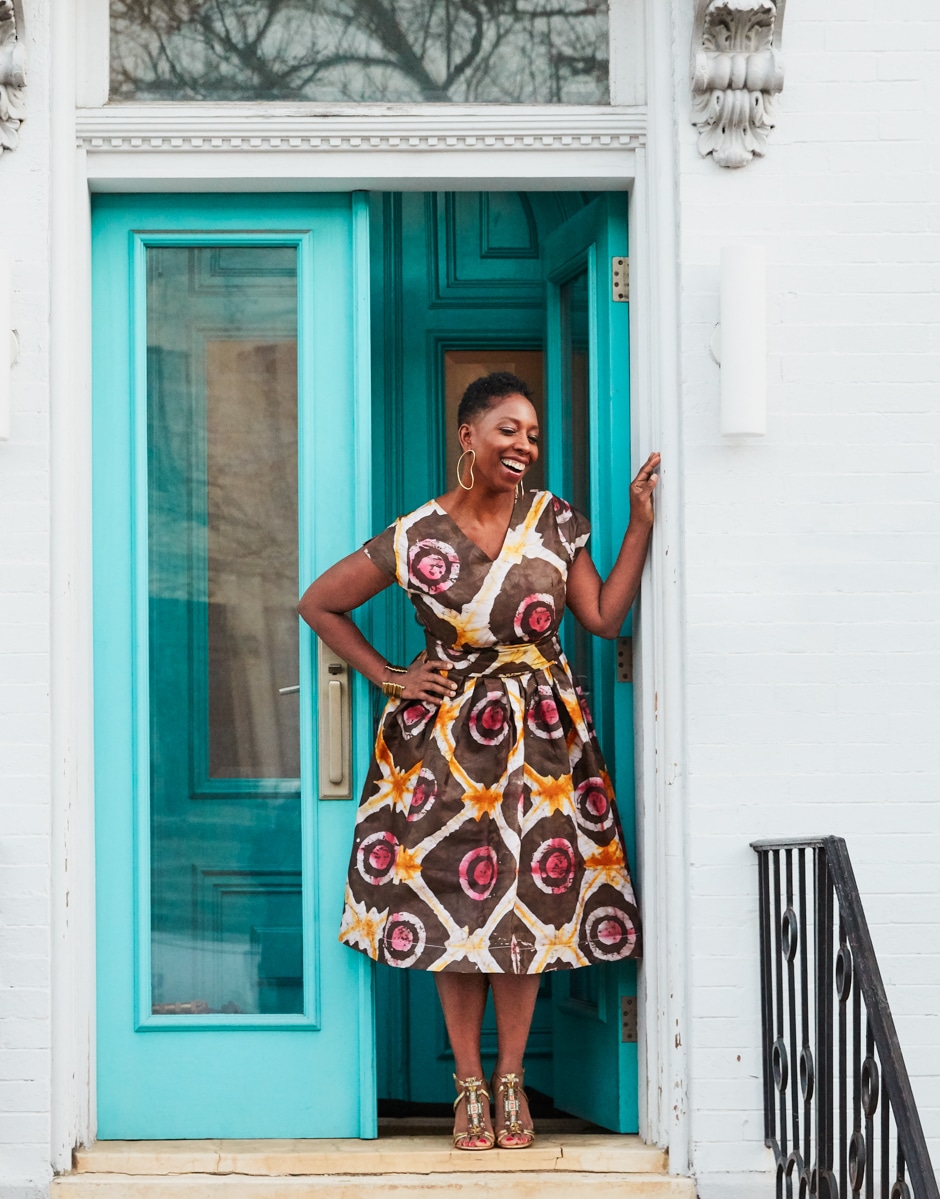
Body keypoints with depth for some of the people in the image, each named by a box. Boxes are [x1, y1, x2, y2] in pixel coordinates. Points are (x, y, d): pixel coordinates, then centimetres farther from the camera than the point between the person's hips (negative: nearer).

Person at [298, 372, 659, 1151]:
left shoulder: (555, 521, 3)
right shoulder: (416, 538, -5)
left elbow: (605, 617, -2)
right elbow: (318, 604, 4)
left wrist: (640, 524, -5)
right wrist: (388, 678, 0)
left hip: (541, 734, 2)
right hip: (447, 734, -2)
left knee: (529, 900, 1)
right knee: (455, 903, -1)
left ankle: (511, 1082, 11)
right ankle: (469, 1086, 9)